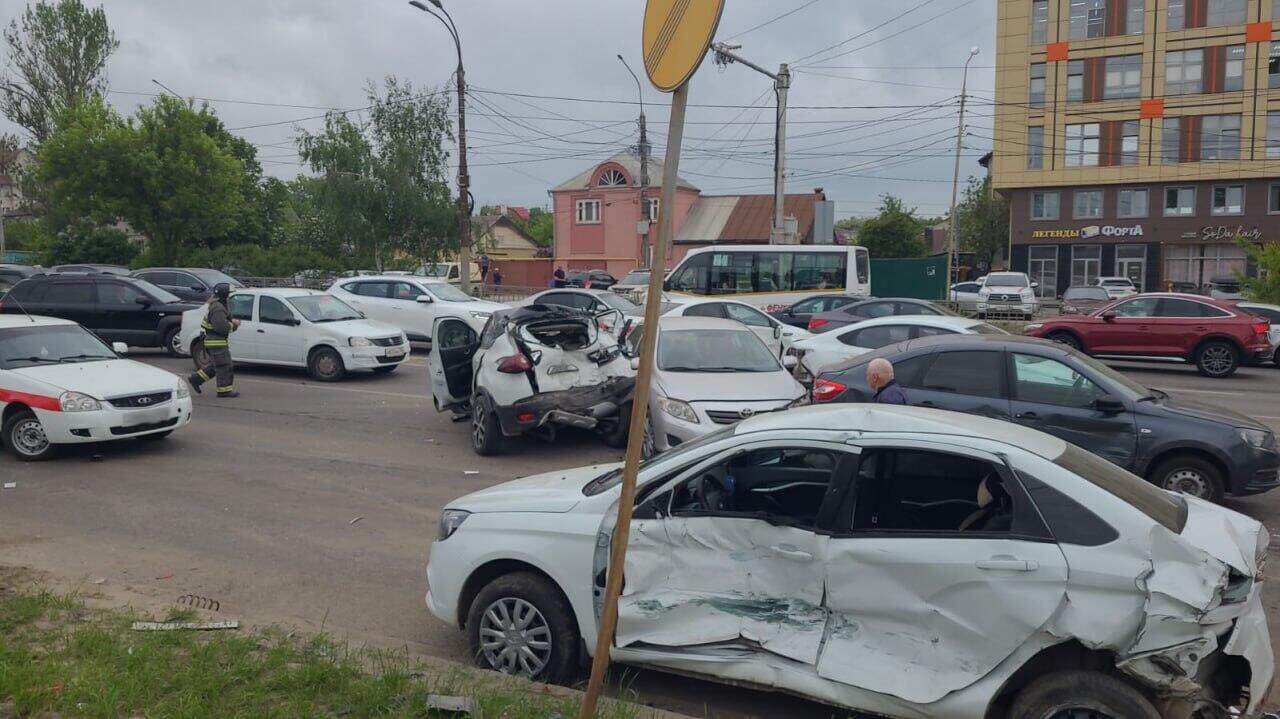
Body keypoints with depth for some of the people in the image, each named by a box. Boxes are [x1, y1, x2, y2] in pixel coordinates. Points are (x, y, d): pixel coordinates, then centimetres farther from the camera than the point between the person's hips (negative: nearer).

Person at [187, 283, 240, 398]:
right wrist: (233, 324, -13)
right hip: (216, 342, -11)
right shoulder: (217, 308, -20)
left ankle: (196, 379, 24)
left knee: (215, 365, 20)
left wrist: (232, 322, 6)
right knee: (224, 366, -5)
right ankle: (225, 390, 0)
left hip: (212, 341, 11)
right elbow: (221, 327, -29)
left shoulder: (217, 306, 15)